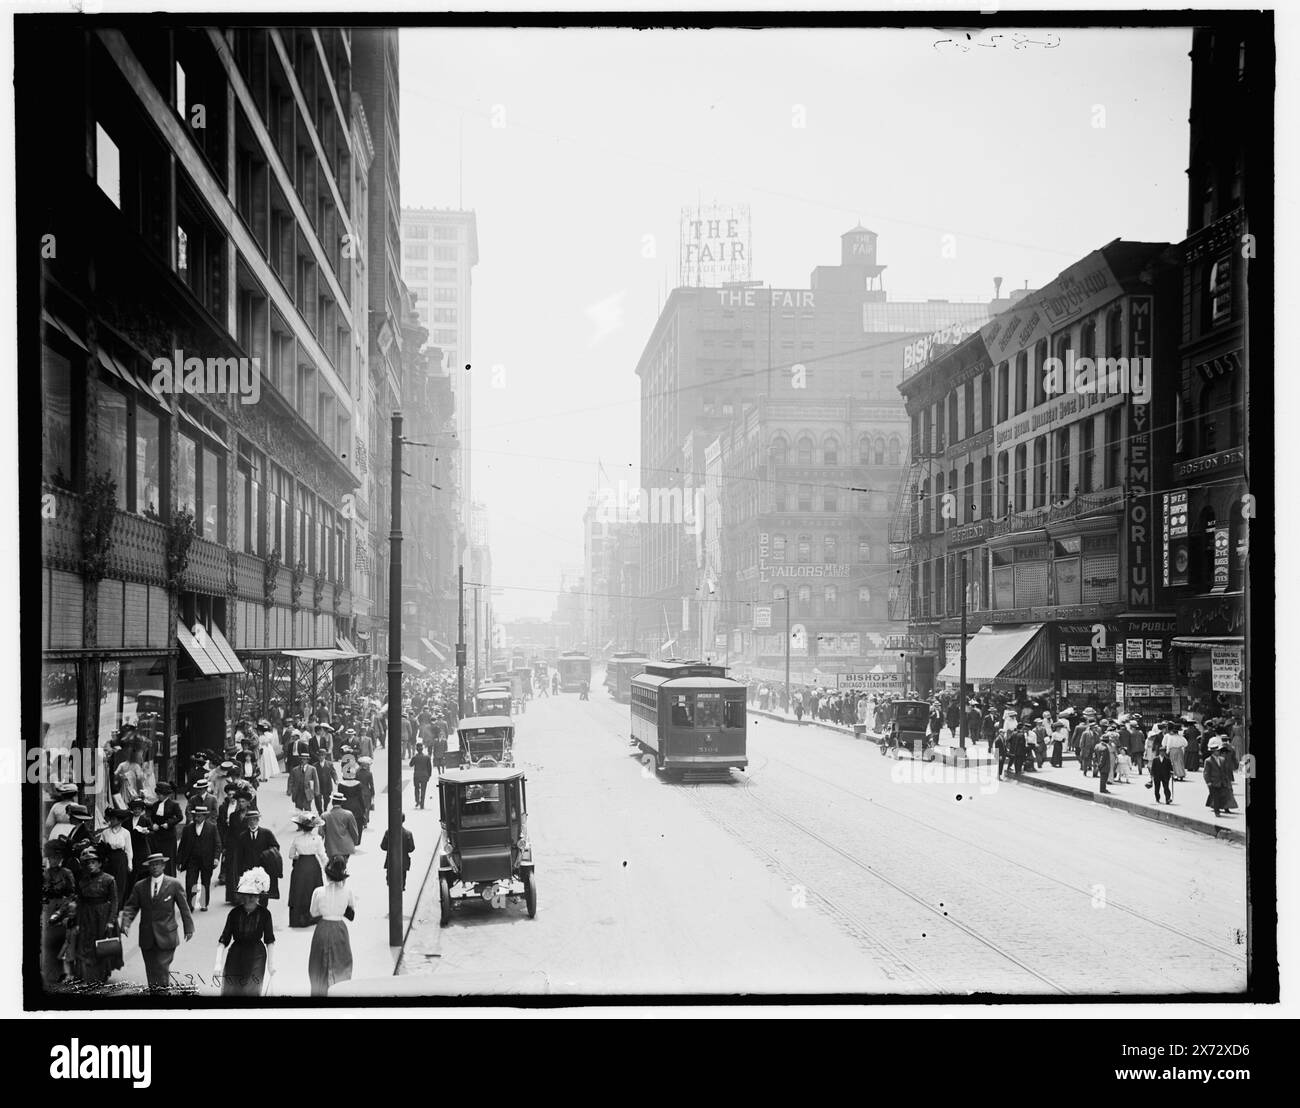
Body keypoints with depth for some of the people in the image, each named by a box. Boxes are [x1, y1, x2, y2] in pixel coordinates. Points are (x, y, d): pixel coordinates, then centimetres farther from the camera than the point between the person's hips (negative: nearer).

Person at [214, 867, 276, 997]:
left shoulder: (264, 913, -10)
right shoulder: (234, 913, -10)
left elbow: (270, 940, 1)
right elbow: (223, 941, -9)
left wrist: (271, 962, 0)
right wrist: (218, 963, -16)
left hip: (256, 957, -1)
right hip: (236, 955, 1)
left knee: (253, 991, -1)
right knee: (229, 991, 2)